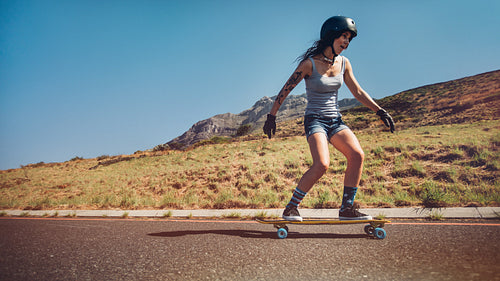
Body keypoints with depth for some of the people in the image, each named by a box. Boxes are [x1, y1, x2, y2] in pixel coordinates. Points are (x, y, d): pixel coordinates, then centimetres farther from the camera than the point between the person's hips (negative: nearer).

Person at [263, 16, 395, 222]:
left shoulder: (343, 63, 8)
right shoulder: (310, 63, -9)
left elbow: (358, 92, 14)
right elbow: (286, 89, -5)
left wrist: (380, 111, 7)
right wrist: (271, 116, -5)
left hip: (335, 120, 6)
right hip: (315, 120, -6)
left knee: (357, 155, -16)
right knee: (322, 165, -26)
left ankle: (347, 209, -4)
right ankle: (291, 208, -9)